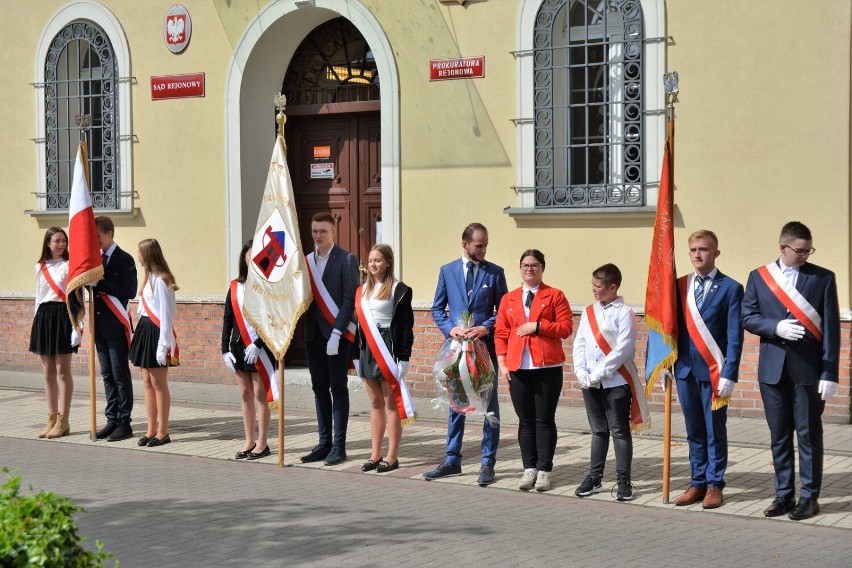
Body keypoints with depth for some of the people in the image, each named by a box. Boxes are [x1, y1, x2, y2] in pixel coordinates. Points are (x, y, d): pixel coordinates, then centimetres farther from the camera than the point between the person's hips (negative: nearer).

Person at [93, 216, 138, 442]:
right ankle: (112, 420, 17)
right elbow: (95, 287, 17)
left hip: (116, 325, -7)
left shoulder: (124, 259, -8)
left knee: (120, 375, -3)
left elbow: (129, 291, -15)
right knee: (107, 375, 11)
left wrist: (100, 284, -19)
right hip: (100, 324, 7)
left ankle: (124, 423, 2)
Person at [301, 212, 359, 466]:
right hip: (314, 334, 6)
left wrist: (336, 332, -16)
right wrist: (305, 328, -1)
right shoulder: (307, 261, 12)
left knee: (338, 388, -1)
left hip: (338, 333, -6)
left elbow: (350, 300, -10)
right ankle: (324, 443, 14)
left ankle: (339, 447, 3)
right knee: (319, 389, 8)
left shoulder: (346, 260, -6)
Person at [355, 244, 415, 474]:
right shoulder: (363, 290, 13)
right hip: (368, 349, 6)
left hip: (389, 348, -6)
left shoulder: (399, 290, -6)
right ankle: (375, 455, 14)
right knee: (375, 403, 10)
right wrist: (357, 355, 13)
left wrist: (404, 357, -14)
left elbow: (406, 325, -9)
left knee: (391, 403, -1)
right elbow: (360, 321, 16)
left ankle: (392, 456, 3)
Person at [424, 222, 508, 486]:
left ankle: (488, 464, 10)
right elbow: (437, 309, 8)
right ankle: (452, 461, 19)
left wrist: (486, 328, -14)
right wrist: (451, 328, -9)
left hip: (485, 346, -2)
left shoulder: (495, 273, 1)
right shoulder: (447, 271, 5)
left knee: (489, 405, 3)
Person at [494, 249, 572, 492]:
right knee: (525, 421, 6)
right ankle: (529, 468, 13)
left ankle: (544, 470, 5)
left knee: (544, 421, 0)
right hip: (518, 368, 3)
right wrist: (502, 363, 0)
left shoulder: (555, 296, 4)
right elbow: (501, 333, 10)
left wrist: (537, 326, -12)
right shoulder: (509, 299, 14)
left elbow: (566, 327, -4)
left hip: (547, 367, -3)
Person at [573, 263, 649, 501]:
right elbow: (579, 345, 9)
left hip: (616, 382, -5)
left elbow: (623, 349, -14)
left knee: (620, 431, 1)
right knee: (598, 431, 14)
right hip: (590, 383, 5)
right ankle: (594, 478, 20)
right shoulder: (588, 313, 11)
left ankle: (623, 481, 6)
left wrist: (599, 373, -15)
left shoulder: (624, 313, -7)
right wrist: (581, 372, -5)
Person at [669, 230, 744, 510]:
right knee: (694, 431, 11)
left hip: (713, 371, -4)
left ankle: (714, 485, 12)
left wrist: (729, 374, -13)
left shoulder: (730, 288, -4)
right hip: (685, 370, 4)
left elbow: (735, 336, -7)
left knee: (715, 432, 4)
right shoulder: (679, 286, 9)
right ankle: (698, 483, 19)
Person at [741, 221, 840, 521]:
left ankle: (809, 497, 11)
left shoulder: (823, 278, 0)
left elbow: (831, 328, -3)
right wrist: (776, 327, -15)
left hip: (808, 369, -2)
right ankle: (784, 494, 20)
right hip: (772, 369, 2)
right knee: (779, 436, 10)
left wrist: (829, 373, -8)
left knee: (809, 434, 2)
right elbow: (748, 317, 4)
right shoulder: (758, 277, 6)